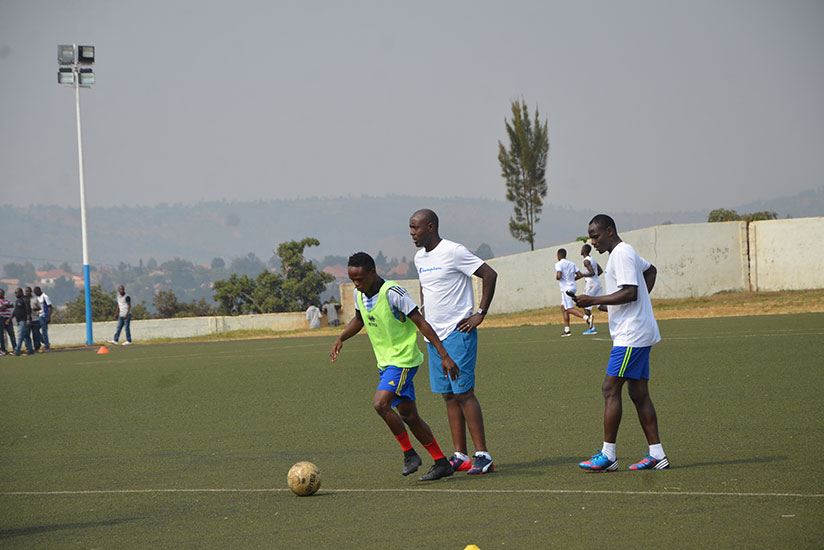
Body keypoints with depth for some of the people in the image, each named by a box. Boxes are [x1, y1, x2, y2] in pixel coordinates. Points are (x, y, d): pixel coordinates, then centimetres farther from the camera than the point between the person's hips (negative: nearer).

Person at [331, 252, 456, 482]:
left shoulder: (393, 293, -20)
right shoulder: (359, 294, 3)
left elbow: (421, 323, -18)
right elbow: (359, 320, 24)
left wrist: (444, 356, -19)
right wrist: (340, 338, 7)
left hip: (403, 359, -8)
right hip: (385, 362, 8)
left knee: (380, 404, -23)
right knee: (408, 415, 8)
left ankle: (409, 453, -9)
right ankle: (441, 463, 15)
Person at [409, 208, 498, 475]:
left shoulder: (453, 251, -12)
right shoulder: (420, 258, 13)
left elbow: (490, 275, -13)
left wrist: (480, 314, -14)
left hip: (458, 333, -8)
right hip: (435, 335, 8)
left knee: (463, 391, -11)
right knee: (448, 395, 7)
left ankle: (483, 455, -9)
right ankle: (460, 456, 10)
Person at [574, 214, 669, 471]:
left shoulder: (622, 254, -13)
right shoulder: (623, 253, 19)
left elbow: (630, 293, -22)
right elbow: (651, 270, 37)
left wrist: (594, 300, -19)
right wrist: (642, 302, 26)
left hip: (630, 336, -10)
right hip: (638, 335, 10)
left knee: (610, 389, -10)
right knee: (639, 394, 8)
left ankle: (608, 455, -9)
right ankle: (656, 455, 7)